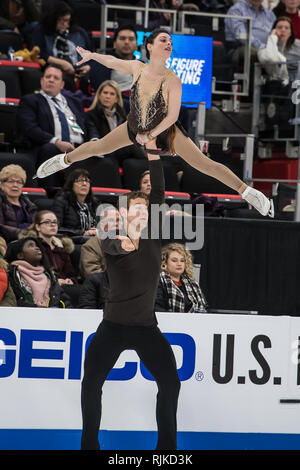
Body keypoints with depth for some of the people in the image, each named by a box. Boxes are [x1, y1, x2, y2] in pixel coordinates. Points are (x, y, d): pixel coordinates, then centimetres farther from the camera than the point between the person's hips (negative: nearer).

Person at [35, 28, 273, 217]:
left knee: (205, 164, -8)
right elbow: (113, 61, 1)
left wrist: (150, 136, -16)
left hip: (166, 132, -4)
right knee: (98, 147, 21)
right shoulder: (137, 68, -20)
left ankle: (247, 192, 3)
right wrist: (92, 55, 16)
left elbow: (172, 116, -23)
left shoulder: (172, 81, -32)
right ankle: (65, 160, 53)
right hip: (136, 127, 4)